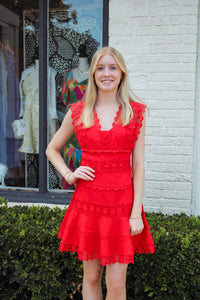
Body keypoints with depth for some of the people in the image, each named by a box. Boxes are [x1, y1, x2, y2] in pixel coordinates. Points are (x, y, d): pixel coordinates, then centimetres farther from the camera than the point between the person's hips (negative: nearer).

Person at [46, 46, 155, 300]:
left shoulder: (135, 113, 2)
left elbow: (138, 165, -1)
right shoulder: (77, 112, 4)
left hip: (121, 202, -1)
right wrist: (68, 174, 1)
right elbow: (52, 149, 18)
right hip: (87, 202, 1)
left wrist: (136, 213, -6)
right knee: (91, 277, 14)